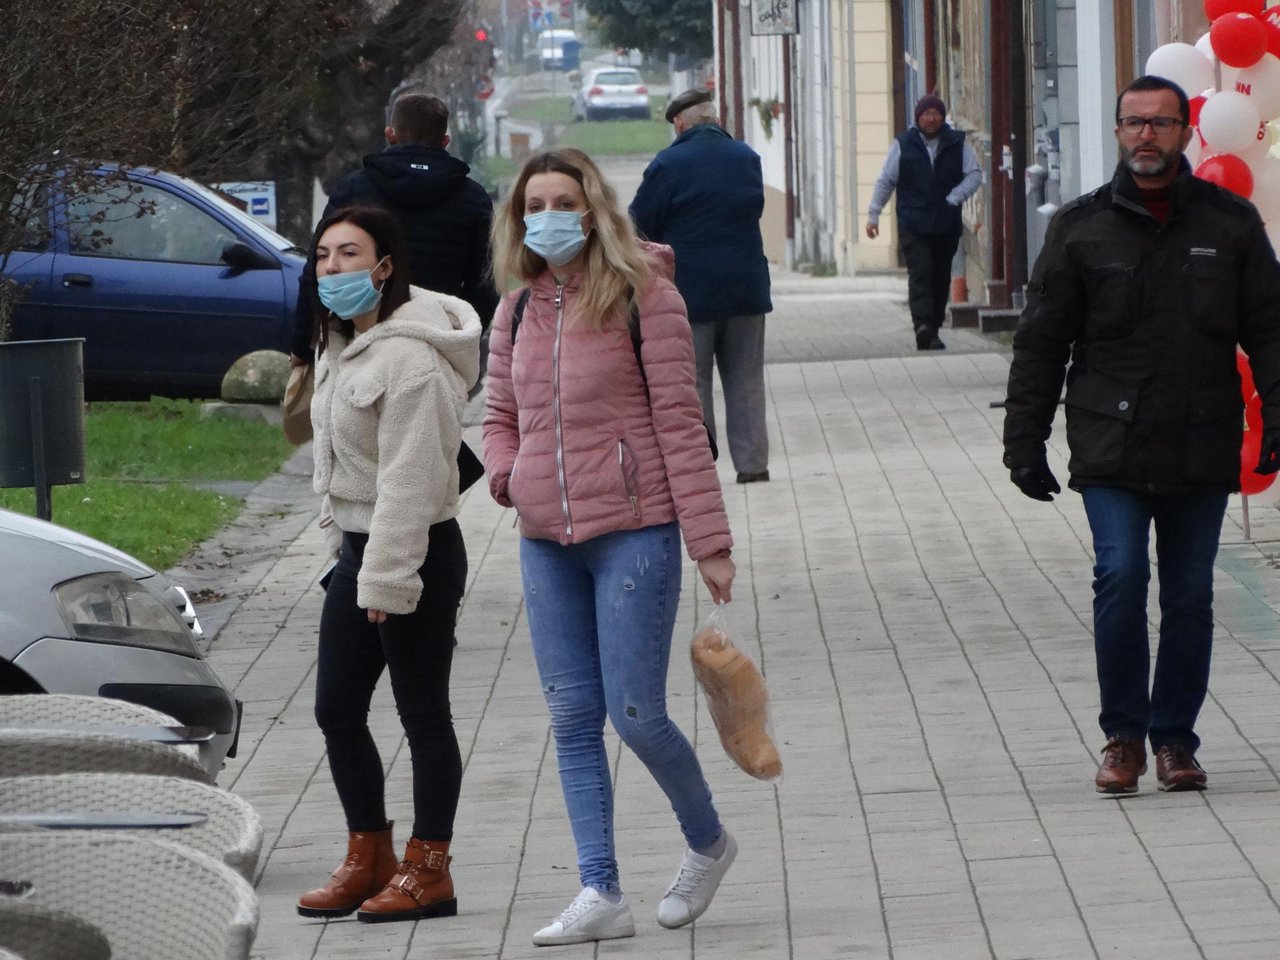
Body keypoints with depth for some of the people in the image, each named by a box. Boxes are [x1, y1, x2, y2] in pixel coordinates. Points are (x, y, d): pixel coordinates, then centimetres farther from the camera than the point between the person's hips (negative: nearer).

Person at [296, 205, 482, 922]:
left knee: (423, 714, 1)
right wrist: (343, 539, 17)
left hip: (416, 553, -10)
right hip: (358, 546, 10)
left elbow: (409, 478, -23)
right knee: (337, 709, 12)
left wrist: (387, 579, -23)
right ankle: (369, 857, 24)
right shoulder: (344, 344, 11)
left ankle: (427, 871, 9)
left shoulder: (408, 358, -21)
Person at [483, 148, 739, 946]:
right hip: (546, 542, 6)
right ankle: (601, 895, 7)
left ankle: (708, 841, 21)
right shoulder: (518, 313, 11)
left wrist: (709, 540, -11)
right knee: (574, 720, 4)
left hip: (632, 534, -6)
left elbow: (679, 422, -8)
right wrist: (505, 475, -2)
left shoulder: (644, 297, -6)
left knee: (636, 714, -6)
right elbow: (502, 416, 22)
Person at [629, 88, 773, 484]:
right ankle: (753, 462, 10)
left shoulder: (667, 164, -12)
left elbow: (642, 224, -8)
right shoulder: (748, 158, 5)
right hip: (746, 287, 4)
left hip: (690, 290, -4)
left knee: (691, 380, 3)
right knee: (745, 378, 11)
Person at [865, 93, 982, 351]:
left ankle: (931, 330, 14)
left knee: (941, 278, 6)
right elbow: (885, 181, 9)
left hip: (947, 224, 2)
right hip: (913, 226, -2)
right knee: (920, 274, -16)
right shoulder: (903, 144, 4)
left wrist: (954, 199, -7)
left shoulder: (958, 144, 7)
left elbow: (975, 174, 7)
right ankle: (923, 326, -28)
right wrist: (873, 214, 7)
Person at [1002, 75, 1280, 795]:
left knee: (1191, 594, 4)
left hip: (1203, 450, 1)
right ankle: (1124, 734, 0)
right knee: (1121, 579, -13)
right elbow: (1041, 342, 7)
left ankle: (1174, 736, 16)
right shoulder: (1082, 228, 5)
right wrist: (1025, 440, 4)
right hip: (1111, 447, -1)